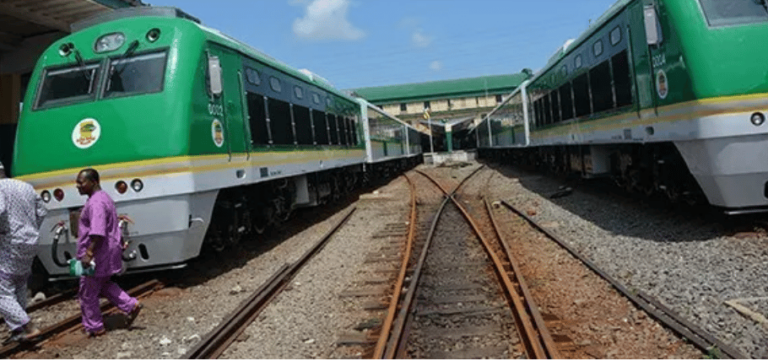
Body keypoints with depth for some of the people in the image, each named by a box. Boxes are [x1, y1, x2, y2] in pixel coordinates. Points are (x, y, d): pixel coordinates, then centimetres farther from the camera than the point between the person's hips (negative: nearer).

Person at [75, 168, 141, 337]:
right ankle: (131, 305, 17)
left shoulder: (96, 203, -22)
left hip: (98, 255, -10)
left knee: (88, 293, 4)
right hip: (108, 252, 10)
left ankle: (94, 328, 17)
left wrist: (89, 253, -31)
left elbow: (98, 233, -31)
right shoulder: (103, 197, 12)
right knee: (103, 284, 24)